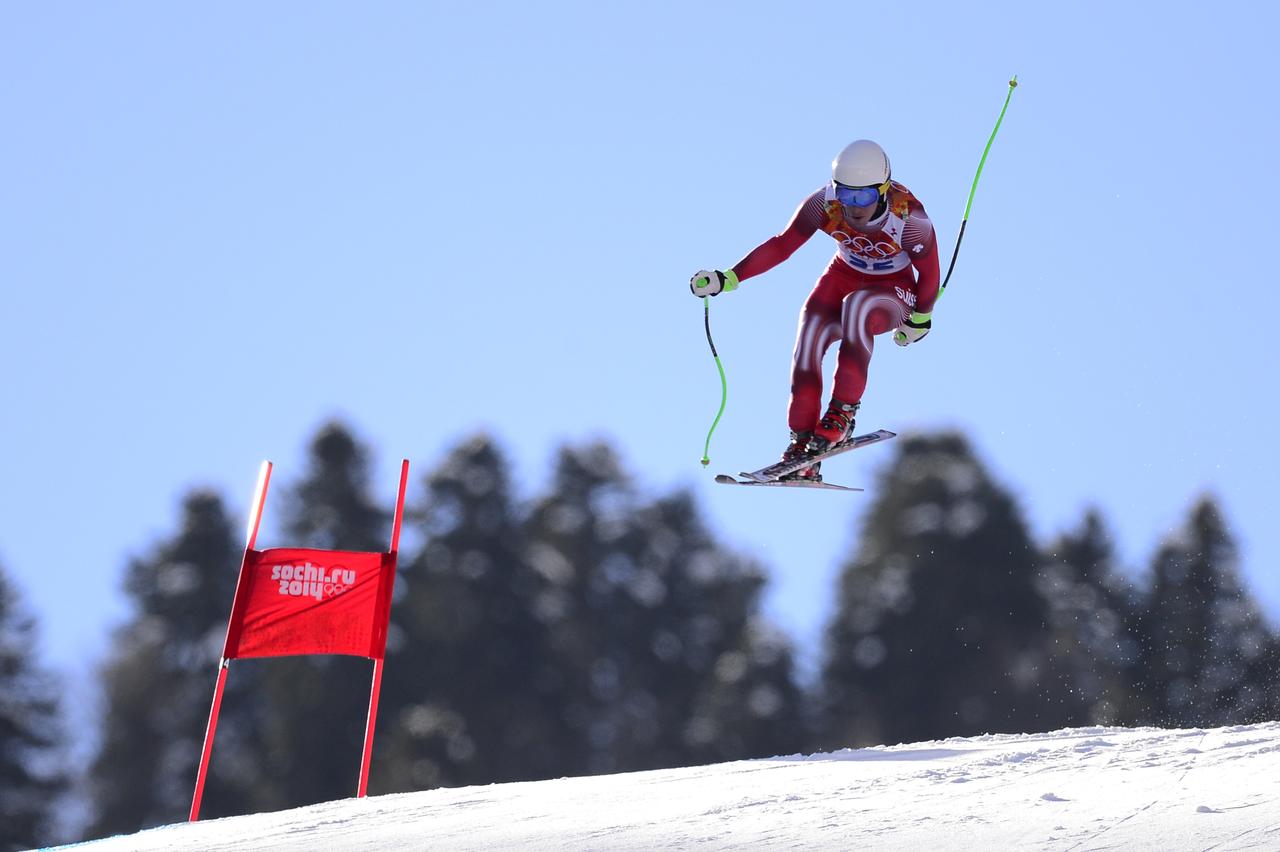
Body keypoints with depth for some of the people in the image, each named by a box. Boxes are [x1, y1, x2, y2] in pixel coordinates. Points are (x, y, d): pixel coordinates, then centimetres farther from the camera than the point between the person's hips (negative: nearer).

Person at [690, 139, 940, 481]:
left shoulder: (909, 217, -29)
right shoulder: (825, 203, -23)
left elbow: (929, 271, -12)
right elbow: (781, 245, -16)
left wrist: (920, 320, 3)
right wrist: (728, 278, -25)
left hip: (894, 294, -3)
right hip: (843, 277, 3)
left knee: (856, 306, -37)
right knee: (810, 336, -25)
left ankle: (842, 414, -28)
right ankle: (803, 442, -19)